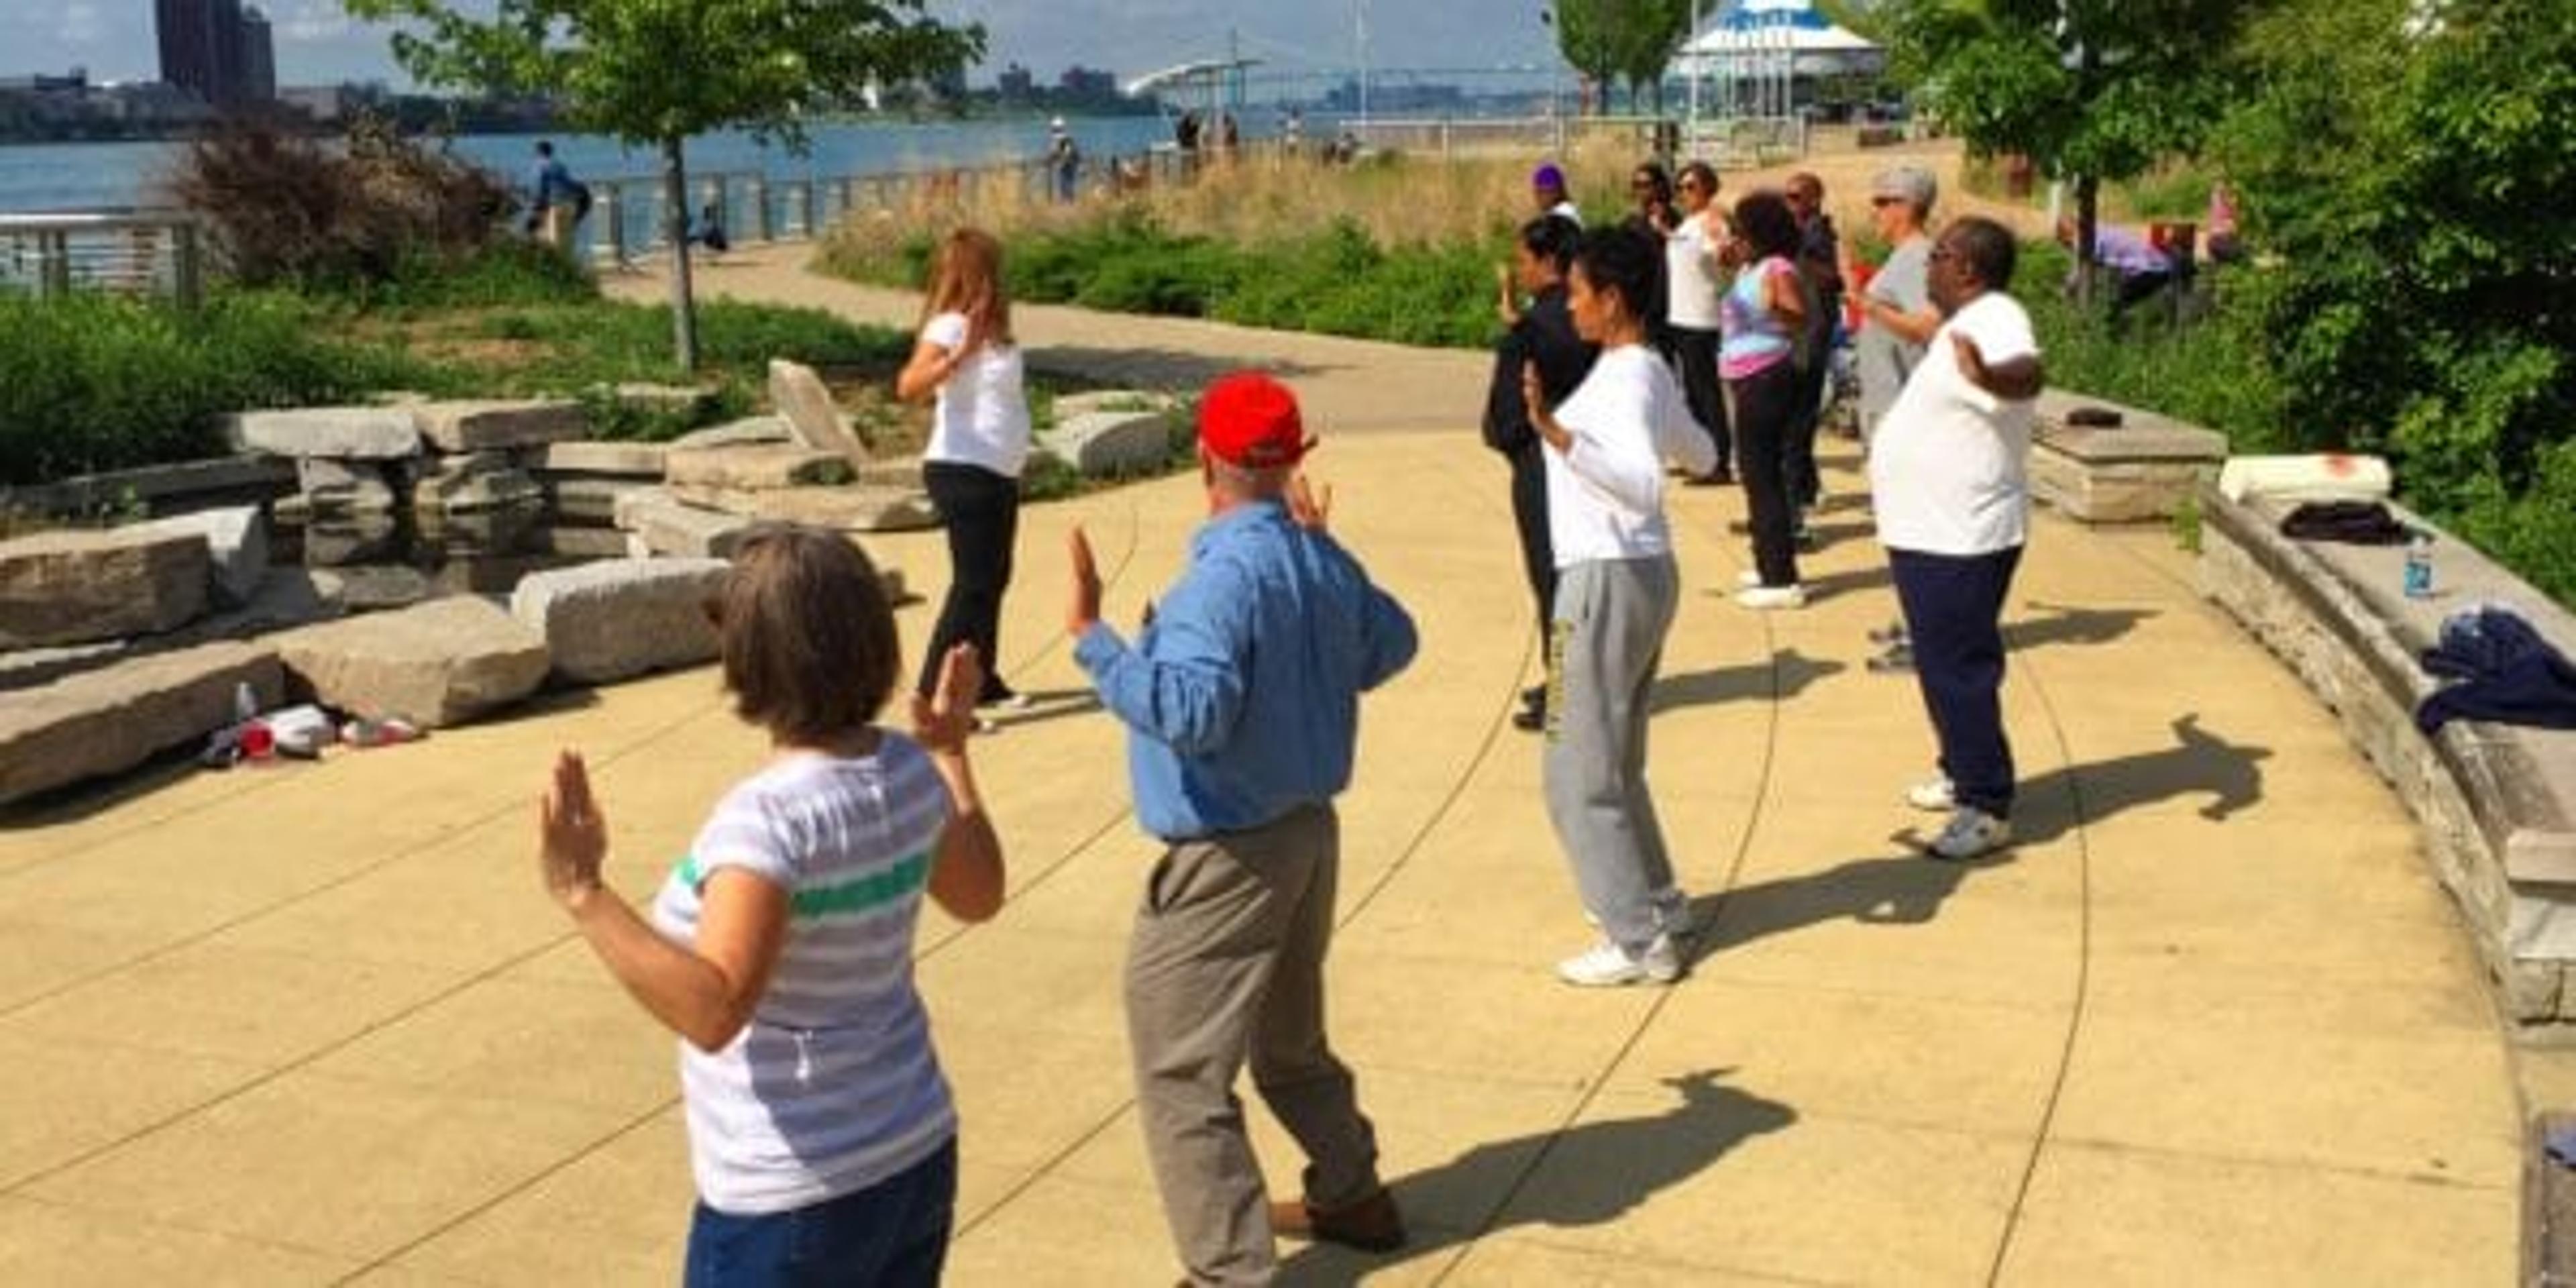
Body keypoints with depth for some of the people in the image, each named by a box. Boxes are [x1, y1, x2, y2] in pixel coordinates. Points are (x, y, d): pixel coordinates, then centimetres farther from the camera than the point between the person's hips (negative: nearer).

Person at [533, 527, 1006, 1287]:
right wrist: (952, 754, 21)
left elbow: (713, 1012, -34)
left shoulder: (771, 816, -26)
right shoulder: (906, 772, -4)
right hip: (914, 1157, 8)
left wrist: (582, 893, -36)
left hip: (795, 1202, -8)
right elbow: (979, 897, 14)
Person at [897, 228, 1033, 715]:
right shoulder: (950, 327, -15)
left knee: (994, 579, 17)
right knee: (973, 583, -10)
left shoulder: (991, 329, 11)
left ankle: (981, 681, 30)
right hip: (963, 472, -9)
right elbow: (908, 386, -32)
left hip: (998, 473, 9)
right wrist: (959, 355, -42)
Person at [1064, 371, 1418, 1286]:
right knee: (1290, 1040, 27)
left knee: (1182, 1073, -1)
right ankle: (1350, 1195, 42)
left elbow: (1192, 711, -33)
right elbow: (1392, 643, 19)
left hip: (1230, 857, -9)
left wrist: (1092, 639, -28)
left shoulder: (1225, 574, -24)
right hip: (1308, 830, 9)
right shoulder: (1322, 559, 2)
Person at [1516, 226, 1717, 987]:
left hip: (1608, 581, -10)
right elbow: (1702, 459, 27)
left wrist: (1556, 433, -43)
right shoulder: (1651, 372, 10)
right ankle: (1656, 906, 30)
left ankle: (1640, 941, 3)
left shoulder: (1623, 380, -18)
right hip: (1644, 575, 10)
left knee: (1577, 774, -2)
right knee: (1614, 764, 21)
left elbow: (1644, 484, -35)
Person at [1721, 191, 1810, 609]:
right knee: (1759, 471, 17)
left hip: (1767, 378, -10)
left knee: (1763, 472, -10)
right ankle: (1770, 565, 28)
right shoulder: (1750, 269, 14)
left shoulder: (1778, 269, -13)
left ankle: (1782, 579, -8)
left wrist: (1772, 309, -41)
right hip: (1748, 379, 10)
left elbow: (1802, 319, -27)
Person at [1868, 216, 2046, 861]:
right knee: (1946, 665, 21)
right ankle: (1965, 775, 34)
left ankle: (1987, 808, 1)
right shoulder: (1971, 321, 11)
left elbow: (2028, 374, -44)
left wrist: (1984, 375, -65)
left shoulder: (1995, 321, -21)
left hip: (1959, 539, -11)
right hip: (1935, 532, 11)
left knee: (1958, 670, -6)